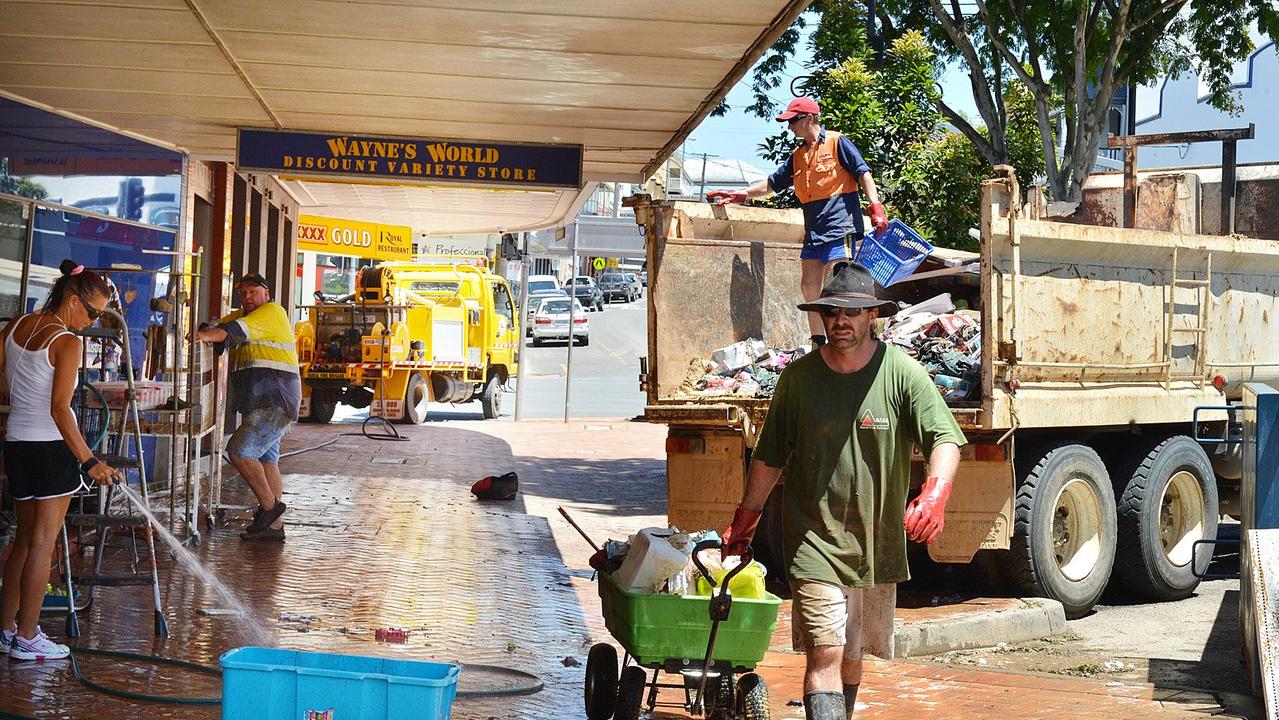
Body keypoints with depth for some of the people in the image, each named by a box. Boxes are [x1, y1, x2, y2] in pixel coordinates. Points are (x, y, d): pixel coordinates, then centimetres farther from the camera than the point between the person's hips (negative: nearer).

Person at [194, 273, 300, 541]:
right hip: (259, 404, 9)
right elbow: (222, 325, 7)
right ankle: (274, 525, 14)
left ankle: (270, 505, -5)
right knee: (265, 460, 10)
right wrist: (204, 331, -15)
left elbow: (239, 329, -24)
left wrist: (209, 335, -37)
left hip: (275, 402, -9)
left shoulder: (273, 312, -7)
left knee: (239, 450, -16)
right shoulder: (241, 315, 20)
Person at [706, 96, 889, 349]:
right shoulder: (798, 155, 20)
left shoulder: (837, 142, -2)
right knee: (809, 286, 6)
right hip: (813, 232, 8)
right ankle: (818, 346, 13)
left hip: (840, 227, -8)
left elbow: (863, 174, -7)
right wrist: (740, 194, 21)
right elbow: (772, 183, 27)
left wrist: (875, 207, -18)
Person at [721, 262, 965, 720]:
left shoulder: (902, 373, -4)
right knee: (824, 654, -12)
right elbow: (769, 459, 10)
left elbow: (944, 439, -12)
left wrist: (936, 492, -31)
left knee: (853, 655, 15)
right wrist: (743, 523, 12)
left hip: (877, 542, 1)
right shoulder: (798, 378, 0)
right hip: (814, 542, -1)